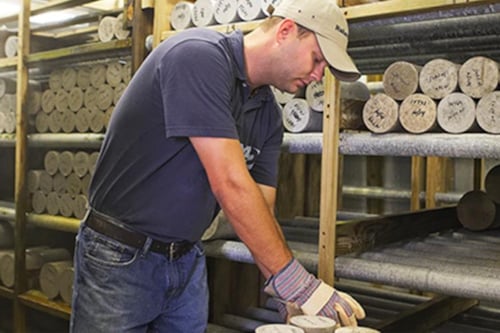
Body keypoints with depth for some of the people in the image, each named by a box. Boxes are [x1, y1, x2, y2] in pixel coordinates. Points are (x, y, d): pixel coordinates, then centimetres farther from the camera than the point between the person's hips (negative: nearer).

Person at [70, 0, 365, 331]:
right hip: (120, 256, -7)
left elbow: (260, 211, 1)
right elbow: (231, 186, -28)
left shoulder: (269, 115, 1)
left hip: (189, 261, 7)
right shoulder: (199, 56, -22)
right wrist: (297, 282, -24)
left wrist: (291, 297, -10)